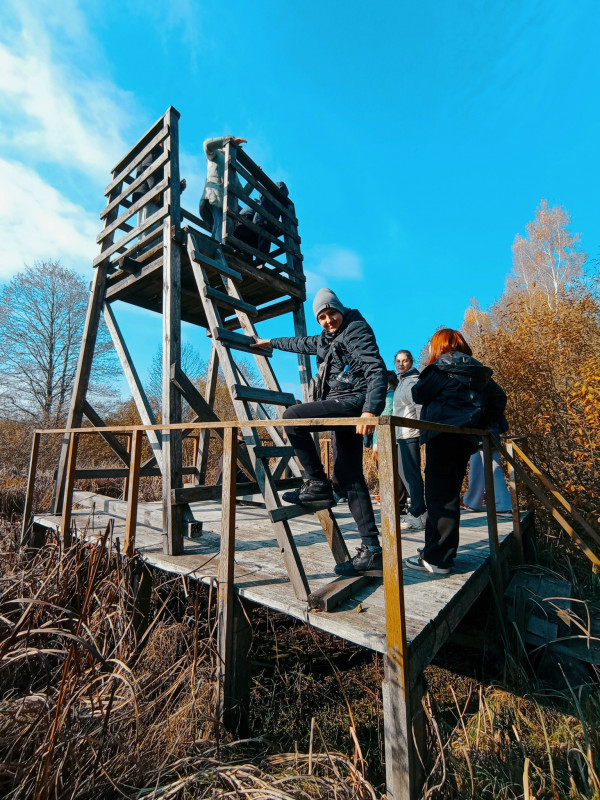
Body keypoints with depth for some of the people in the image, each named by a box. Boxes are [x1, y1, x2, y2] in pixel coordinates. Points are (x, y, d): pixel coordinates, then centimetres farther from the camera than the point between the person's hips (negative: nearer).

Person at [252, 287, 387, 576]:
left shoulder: (356, 330, -4)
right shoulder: (325, 340, 22)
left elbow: (377, 369, -18)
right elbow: (301, 343, 39)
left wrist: (371, 409, -32)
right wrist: (270, 342, 51)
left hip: (353, 402, -9)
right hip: (343, 408, 9)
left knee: (292, 415, -19)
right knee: (349, 477, 4)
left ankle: (317, 485, -10)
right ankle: (371, 550, 8)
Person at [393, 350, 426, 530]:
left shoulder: (413, 382, -9)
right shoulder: (402, 382, 20)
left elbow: (421, 408, -16)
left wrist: (422, 432, -20)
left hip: (410, 435, -10)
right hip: (401, 435, 10)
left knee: (411, 474, -7)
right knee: (404, 472, 15)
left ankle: (418, 516, 0)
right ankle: (416, 511, 26)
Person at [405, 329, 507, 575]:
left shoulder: (442, 368, -6)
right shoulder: (478, 371, 16)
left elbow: (419, 394, -5)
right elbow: (499, 398, 16)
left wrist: (423, 379, 15)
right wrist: (479, 422, 13)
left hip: (443, 437, -8)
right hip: (466, 438, 8)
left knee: (440, 496, -5)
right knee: (448, 494, 15)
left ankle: (437, 559, 0)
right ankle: (438, 550, 25)